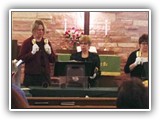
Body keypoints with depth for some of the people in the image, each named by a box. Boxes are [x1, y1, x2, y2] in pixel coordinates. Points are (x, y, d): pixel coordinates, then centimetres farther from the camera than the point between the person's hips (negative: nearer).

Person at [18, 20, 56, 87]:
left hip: (45, 75, 4)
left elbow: (53, 60, 13)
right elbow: (20, 59, -8)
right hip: (31, 76, -4)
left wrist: (49, 52, -6)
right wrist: (32, 53, -19)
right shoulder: (27, 42, -1)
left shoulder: (46, 42, 11)